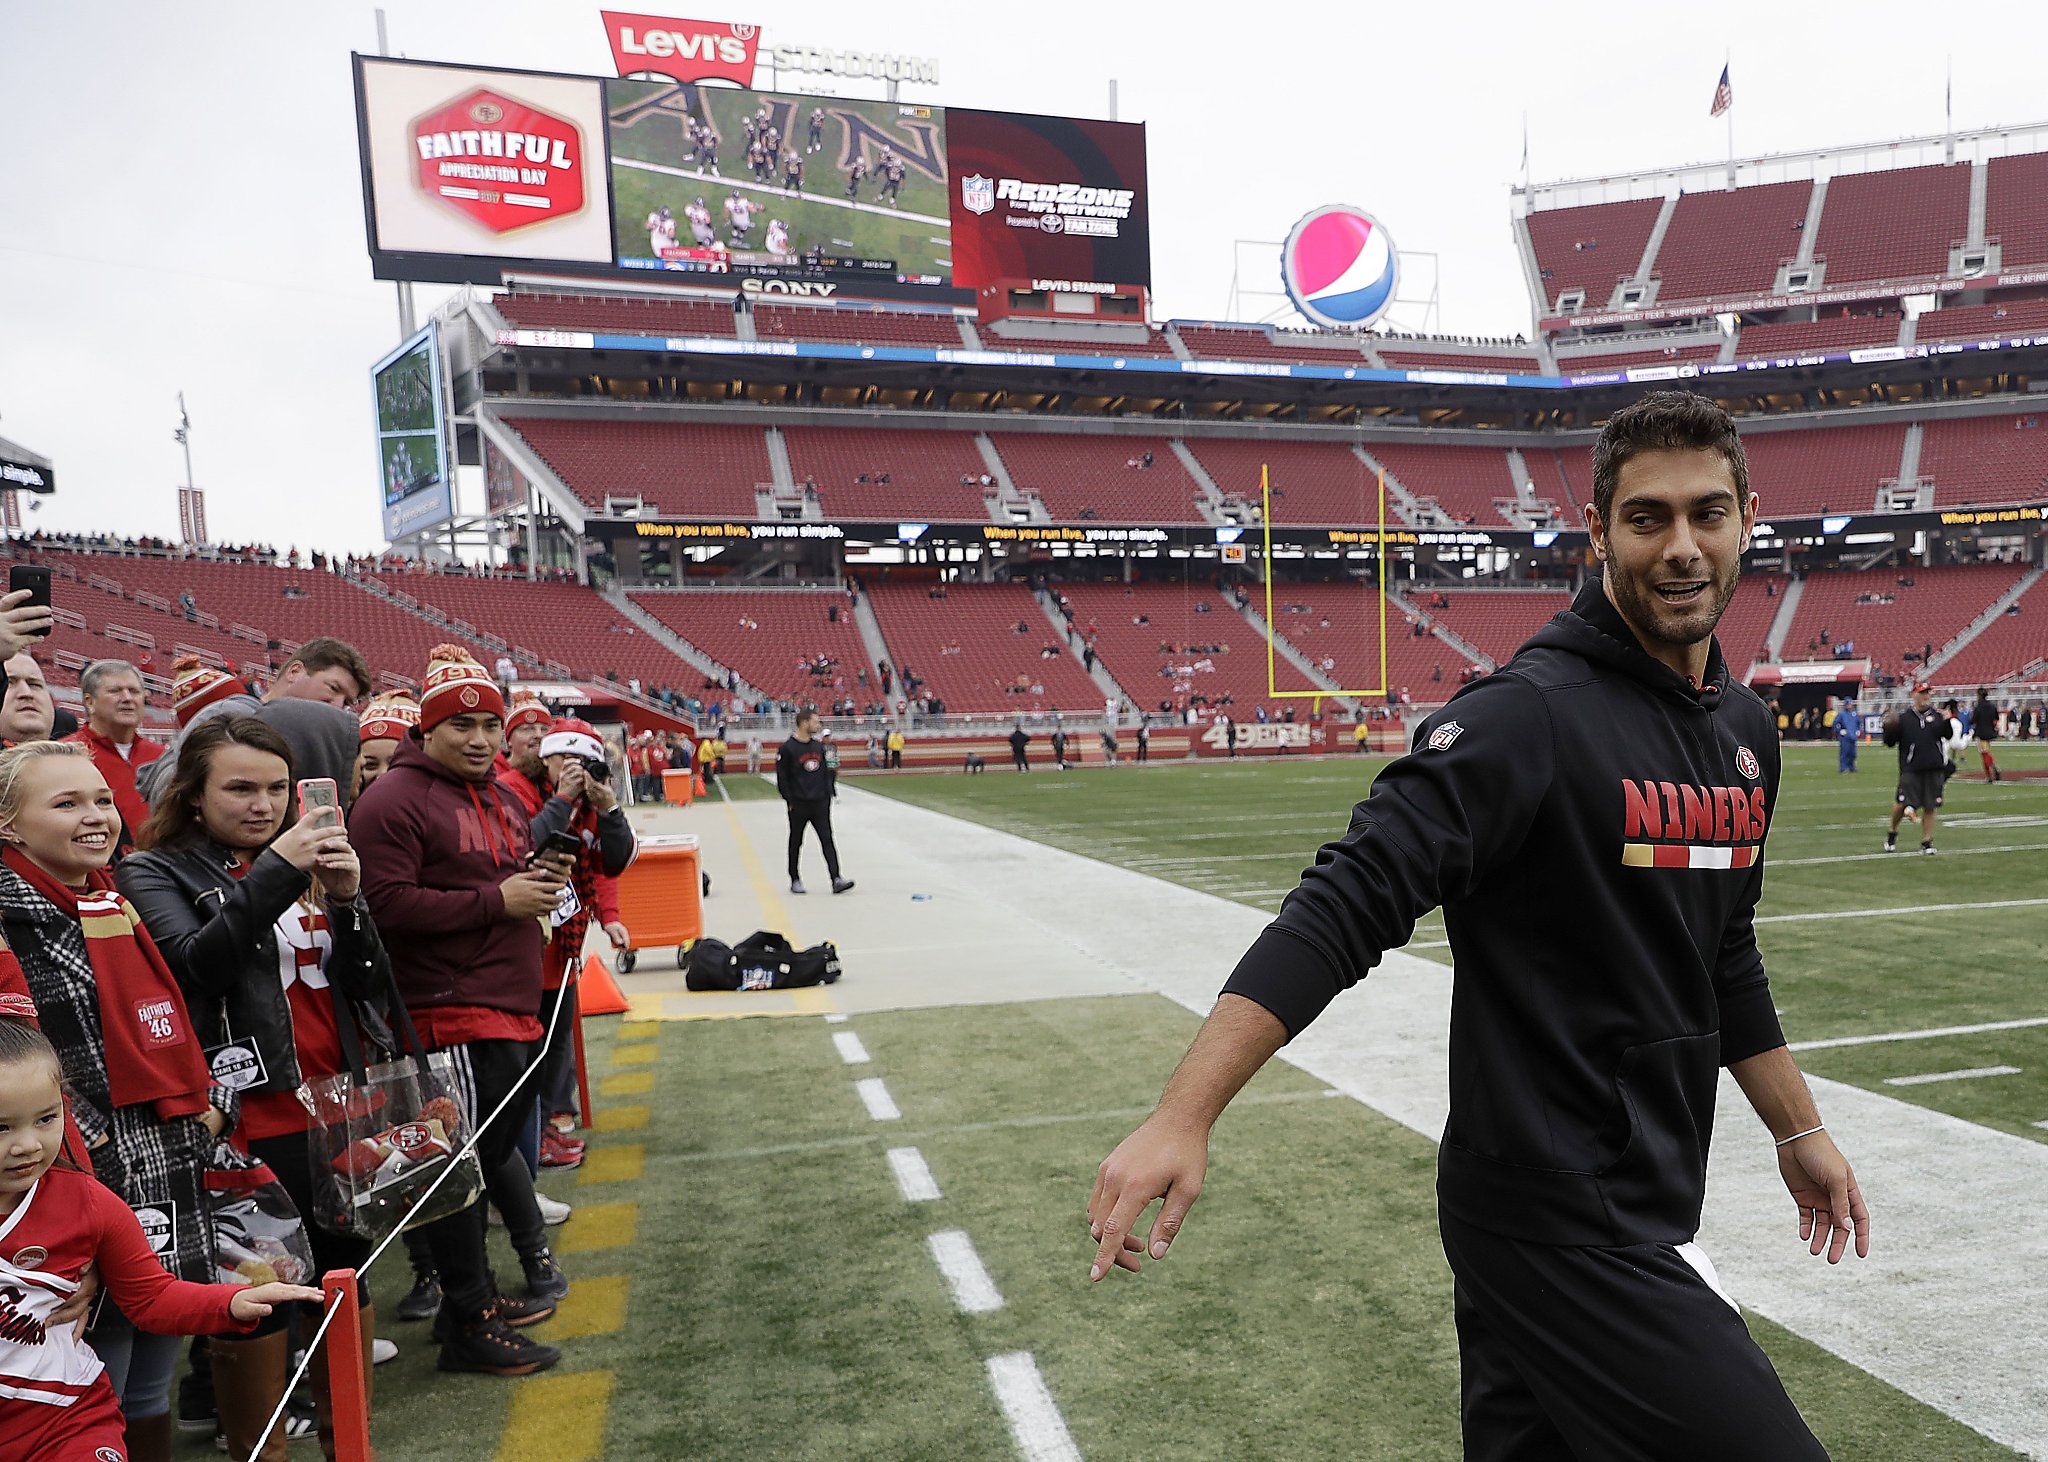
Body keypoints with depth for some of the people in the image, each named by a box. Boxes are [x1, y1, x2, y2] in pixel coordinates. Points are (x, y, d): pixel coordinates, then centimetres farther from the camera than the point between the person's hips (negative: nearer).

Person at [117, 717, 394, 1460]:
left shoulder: (309, 861, 12)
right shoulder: (155, 872, -1)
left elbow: (370, 985, 6)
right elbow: (192, 962, -20)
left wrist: (346, 899, -9)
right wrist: (274, 875, -26)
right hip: (250, 1119, -5)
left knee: (348, 1274, 13)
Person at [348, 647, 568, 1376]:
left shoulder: (501, 797, 17)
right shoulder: (395, 801, -12)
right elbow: (384, 904, -22)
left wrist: (540, 880, 7)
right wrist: (496, 900, -22)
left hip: (513, 1006, 10)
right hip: (453, 1014, -10)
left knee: (495, 1143, 19)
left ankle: (478, 1291, 35)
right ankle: (467, 1323, 11)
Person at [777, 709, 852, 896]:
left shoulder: (819, 745, 9)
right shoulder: (787, 748, -8)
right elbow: (782, 779, -8)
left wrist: (829, 793, 9)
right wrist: (790, 801, -10)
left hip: (820, 803, 4)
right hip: (799, 804, -4)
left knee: (827, 840, -3)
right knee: (796, 843, 9)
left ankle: (836, 880, -9)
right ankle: (795, 880, 21)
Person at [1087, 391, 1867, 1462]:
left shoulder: (1746, 731, 8)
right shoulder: (1530, 713, -19)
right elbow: (1344, 908, -27)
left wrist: (1798, 1131, 27)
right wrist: (1182, 1117, -35)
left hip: (1644, 1205, 8)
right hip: (1561, 1223, -8)